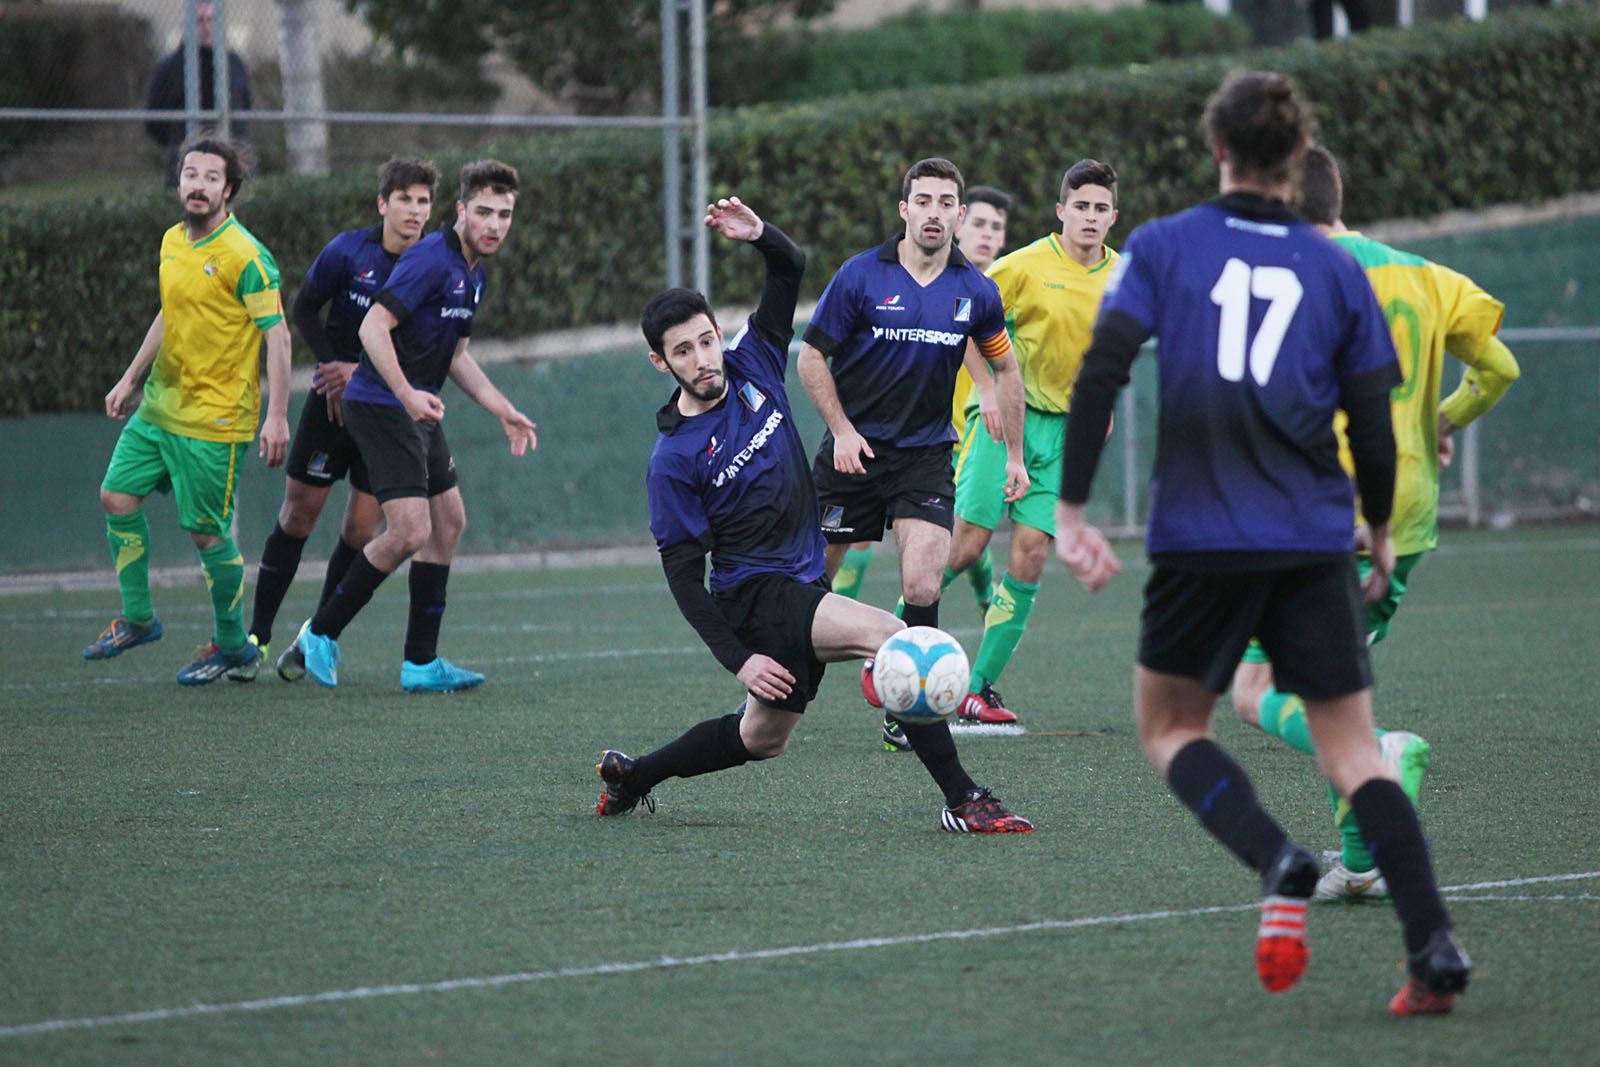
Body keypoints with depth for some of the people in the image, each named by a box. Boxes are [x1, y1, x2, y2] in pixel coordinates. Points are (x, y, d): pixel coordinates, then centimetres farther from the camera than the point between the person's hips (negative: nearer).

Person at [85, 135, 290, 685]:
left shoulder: (245, 257, -17)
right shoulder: (173, 242, 7)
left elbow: (277, 335, -17)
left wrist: (277, 416, -22)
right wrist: (130, 378, 24)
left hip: (214, 419, -8)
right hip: (159, 405, 8)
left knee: (206, 532, -3)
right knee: (117, 497, 6)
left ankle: (231, 644, 15)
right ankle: (138, 618, 21)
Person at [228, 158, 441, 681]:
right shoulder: (348, 251, -9)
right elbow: (303, 309, 2)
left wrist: (362, 374, -14)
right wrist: (335, 368, -10)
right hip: (333, 400, -1)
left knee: (361, 530, -2)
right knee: (298, 515, 1)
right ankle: (258, 635, 10)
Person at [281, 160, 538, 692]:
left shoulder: (472, 272, 14)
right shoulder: (432, 258, -17)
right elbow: (373, 327, -24)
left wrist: (504, 411, 21)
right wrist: (407, 394, -32)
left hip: (417, 409, 10)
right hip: (380, 405, -10)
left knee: (448, 521, 9)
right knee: (411, 531, -15)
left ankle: (421, 662, 13)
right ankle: (320, 634, 0)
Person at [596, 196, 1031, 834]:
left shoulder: (752, 367, 1)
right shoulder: (674, 458, -13)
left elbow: (791, 268, 4)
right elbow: (683, 573, -12)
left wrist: (759, 235, -18)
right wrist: (739, 659, -18)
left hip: (802, 587, 7)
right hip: (755, 596, -7)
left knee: (763, 739, 20)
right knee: (890, 636, -27)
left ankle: (628, 776, 37)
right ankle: (962, 800, -29)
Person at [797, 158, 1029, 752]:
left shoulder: (975, 291, -1)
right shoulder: (861, 276, -8)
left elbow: (1004, 368, 14)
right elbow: (812, 356, -2)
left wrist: (1015, 454, 11)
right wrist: (843, 429, -11)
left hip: (926, 453, 1)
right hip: (854, 450, -1)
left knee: (921, 589, -14)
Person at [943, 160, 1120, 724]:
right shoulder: (1026, 266, -10)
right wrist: (988, 389, -12)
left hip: (1062, 425, 4)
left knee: (1030, 556, -4)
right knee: (966, 544, -10)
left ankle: (979, 688, 4)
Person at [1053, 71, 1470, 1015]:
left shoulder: (1163, 247, 3)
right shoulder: (1337, 270, 7)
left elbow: (1100, 375, -9)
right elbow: (1374, 428, 6)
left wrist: (1070, 512, -5)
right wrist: (1381, 535, 23)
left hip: (1199, 540, -2)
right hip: (1315, 544, 2)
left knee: (1171, 727, 15)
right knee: (1354, 750, 6)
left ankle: (1280, 862, -13)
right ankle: (1434, 944, -11)